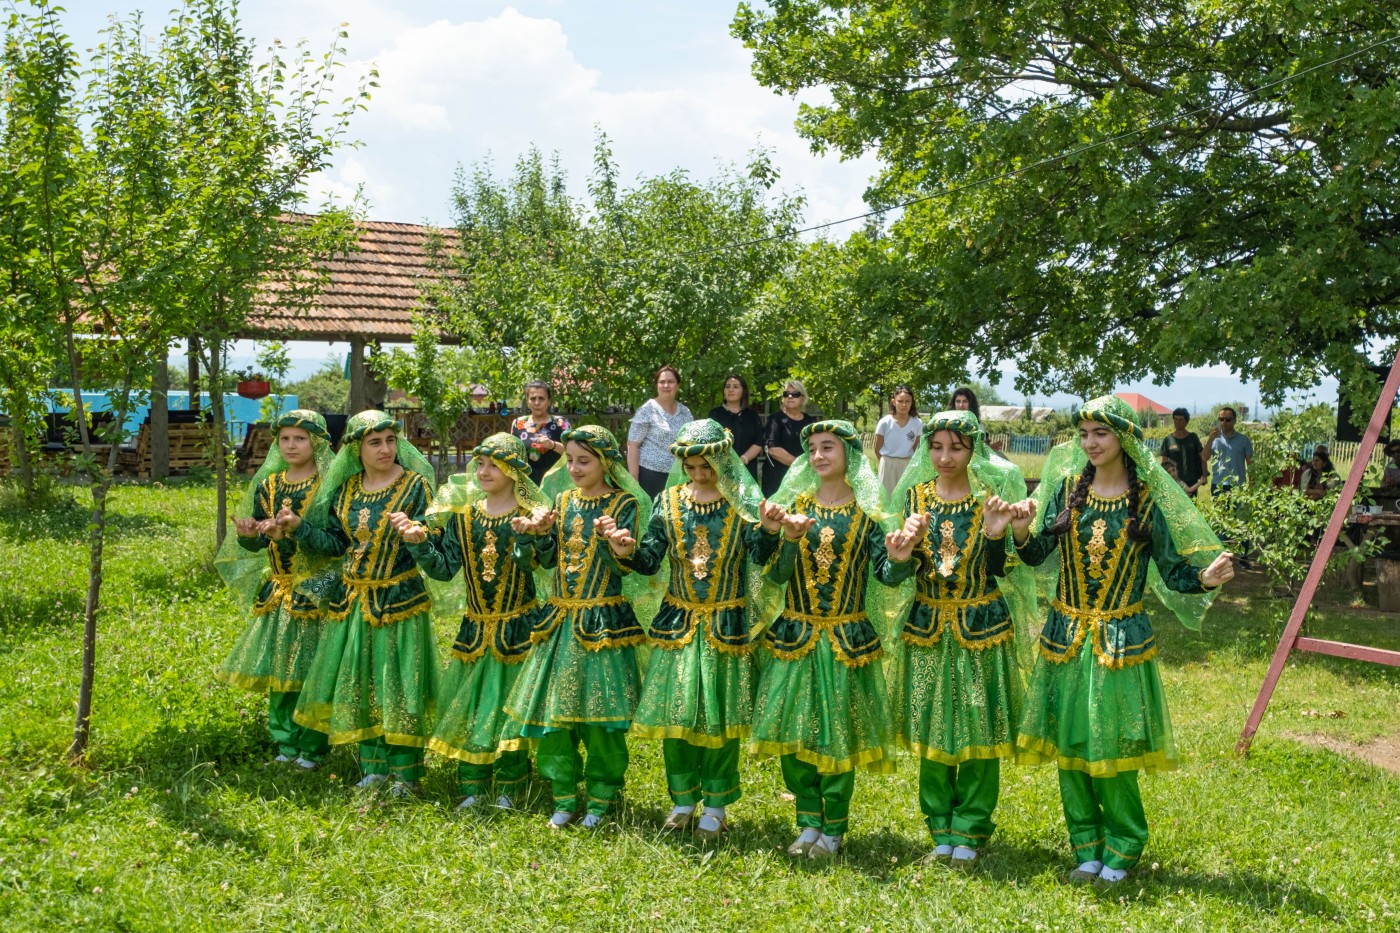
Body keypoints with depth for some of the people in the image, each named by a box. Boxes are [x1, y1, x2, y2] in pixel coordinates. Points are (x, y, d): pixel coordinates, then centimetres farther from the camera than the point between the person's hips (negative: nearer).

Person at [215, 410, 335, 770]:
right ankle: (285, 743, 19)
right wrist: (248, 535, -16)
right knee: (277, 665, 8)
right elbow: (257, 542, 7)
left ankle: (312, 747, 6)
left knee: (311, 668, -4)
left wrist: (289, 533, -32)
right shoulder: (268, 485, 9)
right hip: (279, 589, 6)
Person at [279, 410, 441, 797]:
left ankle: (405, 773, 10)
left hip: (399, 600, -5)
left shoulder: (416, 485, -8)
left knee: (398, 682, -2)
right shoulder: (345, 489, 6)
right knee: (358, 682, 10)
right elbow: (335, 543, 10)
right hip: (351, 599, 5)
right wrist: (298, 526, 0)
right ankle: (373, 766, 23)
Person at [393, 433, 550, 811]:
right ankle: (472, 786, 20)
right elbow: (445, 569, 1)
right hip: (474, 628, 4)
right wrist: (420, 542, -13)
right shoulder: (463, 515, 4)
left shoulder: (530, 515, -8)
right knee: (469, 705, 7)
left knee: (512, 705, 2)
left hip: (519, 627, -4)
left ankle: (509, 788, 17)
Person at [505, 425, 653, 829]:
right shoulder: (563, 501, 10)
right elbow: (548, 559, 8)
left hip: (603, 621, -5)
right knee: (553, 710, 5)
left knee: (599, 710, -2)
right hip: (560, 618, 5)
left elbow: (624, 567, -11)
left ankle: (600, 800, 13)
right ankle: (565, 799, 17)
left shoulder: (625, 505, -4)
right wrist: (540, 533, -10)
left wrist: (607, 540, -29)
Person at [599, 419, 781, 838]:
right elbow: (651, 561, 0)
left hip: (727, 625, -2)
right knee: (674, 710, 5)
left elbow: (759, 557, -14)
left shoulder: (742, 503, -5)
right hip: (677, 621, 3)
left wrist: (769, 532, -34)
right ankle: (683, 800, 22)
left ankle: (715, 805, 19)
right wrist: (627, 550, -20)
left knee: (719, 714, 4)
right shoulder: (669, 502, 3)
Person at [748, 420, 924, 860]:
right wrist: (790, 538, -21)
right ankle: (809, 821, 19)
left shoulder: (868, 511, -2)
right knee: (793, 731, 2)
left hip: (847, 638, -2)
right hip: (796, 634, 2)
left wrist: (900, 558, -30)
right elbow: (776, 575, -3)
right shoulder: (795, 505, 4)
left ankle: (833, 828, 18)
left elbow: (886, 577, -8)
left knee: (838, 731, 3)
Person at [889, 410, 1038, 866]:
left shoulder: (993, 495, -4)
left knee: (978, 727, 1)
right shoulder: (914, 495, 4)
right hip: (927, 625, 3)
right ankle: (941, 831, 19)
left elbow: (1000, 569, -7)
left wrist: (995, 534, -25)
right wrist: (903, 551, -19)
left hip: (981, 626, -2)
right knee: (931, 728, 6)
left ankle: (969, 832, 14)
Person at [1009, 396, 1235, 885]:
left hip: (1121, 638, -3)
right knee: (1069, 743, 7)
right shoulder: (1066, 487, 2)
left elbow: (1171, 570, -3)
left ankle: (1120, 852, 19)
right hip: (1066, 636, 3)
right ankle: (1087, 849, 22)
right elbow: (1037, 554, 3)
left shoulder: (1149, 499, -4)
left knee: (1112, 748, 1)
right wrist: (1021, 531, -17)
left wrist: (1204, 579, -23)